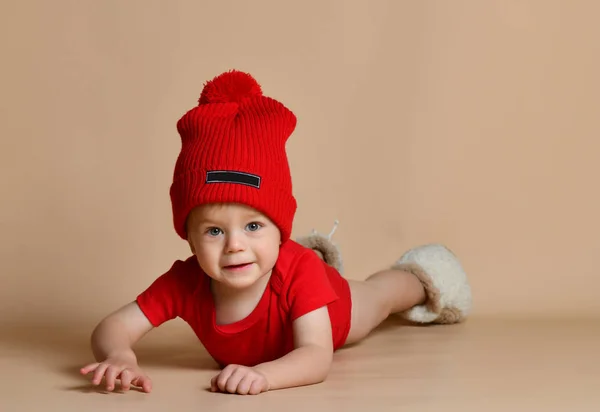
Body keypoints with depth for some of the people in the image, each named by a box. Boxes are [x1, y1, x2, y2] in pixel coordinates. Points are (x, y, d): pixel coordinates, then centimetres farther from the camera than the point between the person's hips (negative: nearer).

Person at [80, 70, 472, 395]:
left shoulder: (298, 270, -50)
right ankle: (318, 256, 68)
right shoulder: (184, 281, -42)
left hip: (333, 306, -3)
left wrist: (263, 374, -75)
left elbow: (317, 358, -55)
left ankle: (419, 281, 63)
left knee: (380, 294, 31)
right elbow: (113, 327, -43)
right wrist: (120, 356, -67)